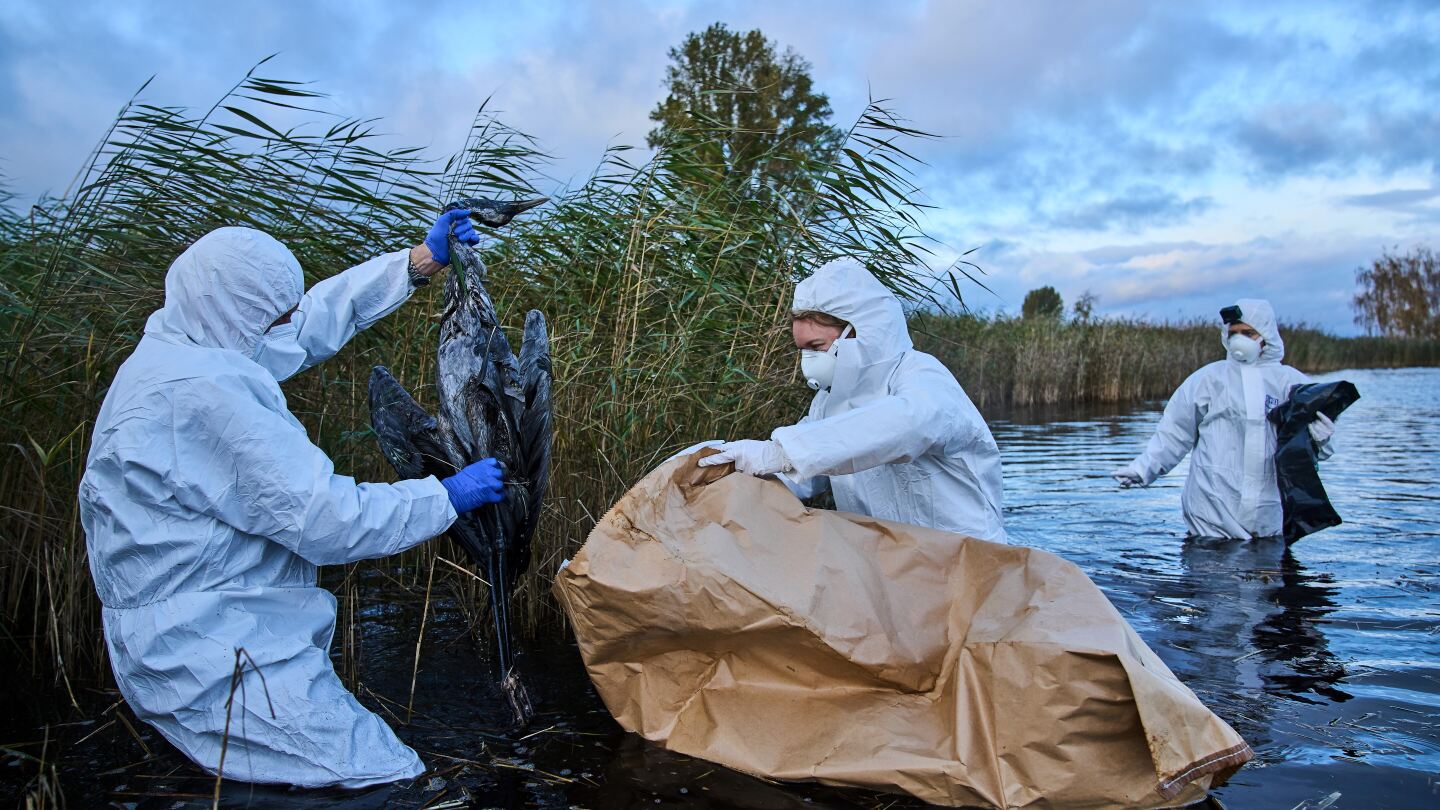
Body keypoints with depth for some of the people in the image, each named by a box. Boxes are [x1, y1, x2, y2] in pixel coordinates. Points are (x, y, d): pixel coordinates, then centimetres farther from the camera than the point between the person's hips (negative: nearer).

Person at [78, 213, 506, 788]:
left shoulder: (183, 341, 6)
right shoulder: (202, 391, -24)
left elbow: (320, 315, 17)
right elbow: (328, 520, -23)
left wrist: (421, 261, 17)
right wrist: (448, 496, -10)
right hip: (206, 651, -10)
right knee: (389, 779, -14)